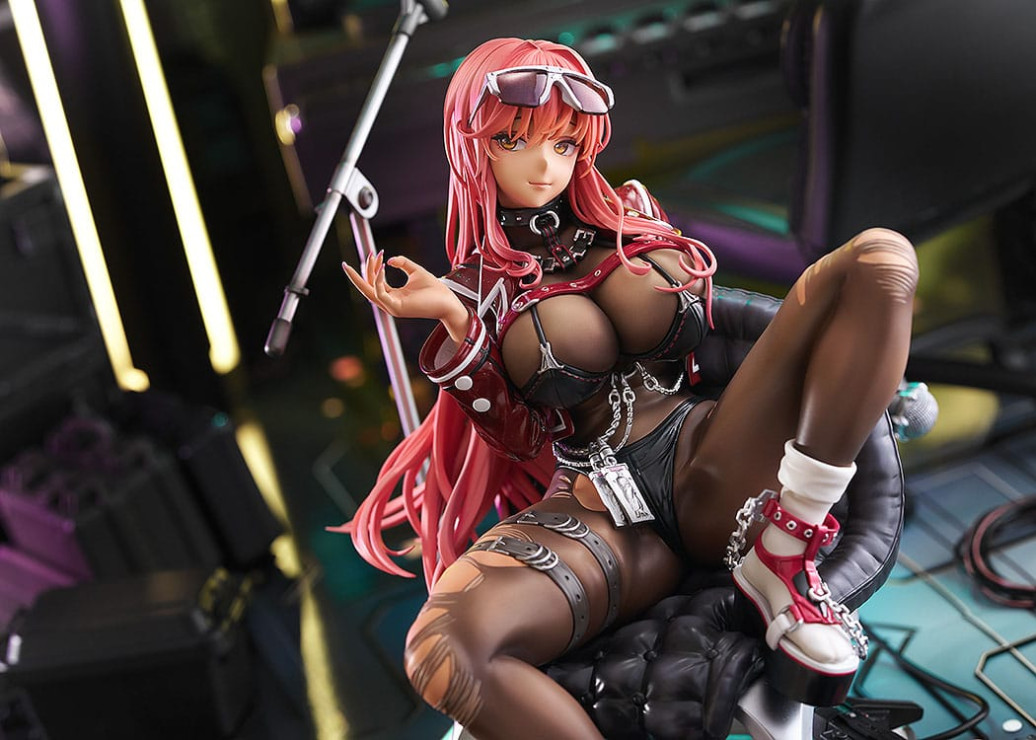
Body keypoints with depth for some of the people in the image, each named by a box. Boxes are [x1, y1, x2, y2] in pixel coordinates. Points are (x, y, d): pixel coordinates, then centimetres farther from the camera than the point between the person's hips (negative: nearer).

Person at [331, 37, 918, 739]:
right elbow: (524, 440, 3)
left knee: (881, 258, -16)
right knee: (441, 650, -37)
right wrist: (456, 325, -8)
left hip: (711, 463, 3)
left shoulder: (634, 216, 17)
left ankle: (782, 556, -20)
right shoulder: (477, 286, 9)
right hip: (595, 512, -3)